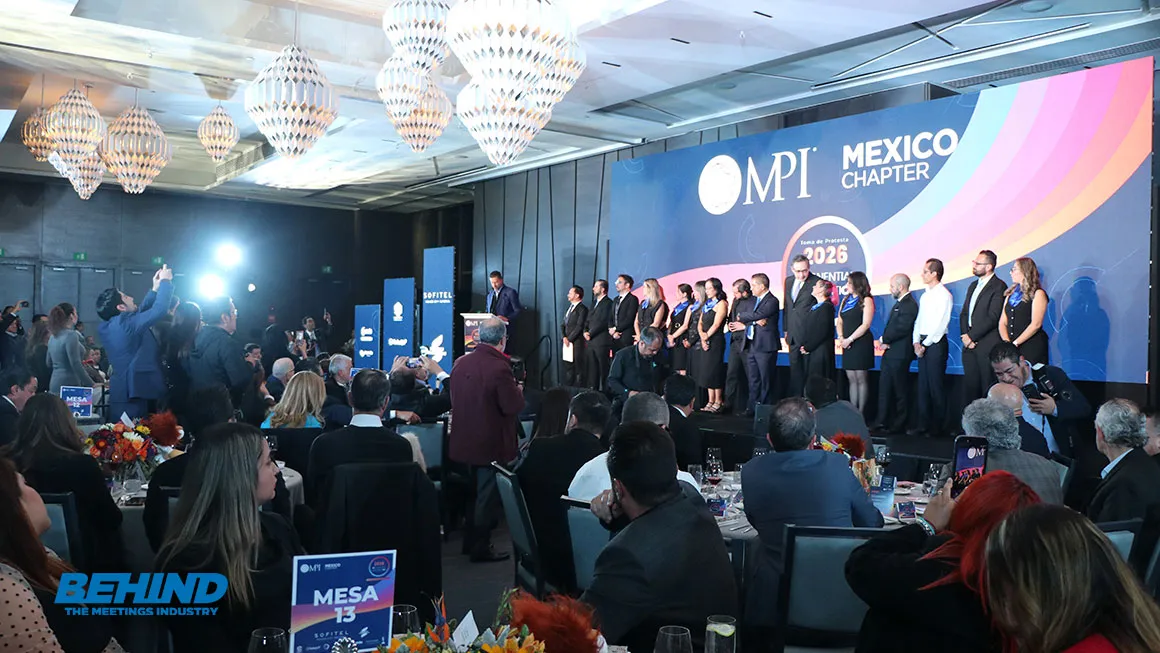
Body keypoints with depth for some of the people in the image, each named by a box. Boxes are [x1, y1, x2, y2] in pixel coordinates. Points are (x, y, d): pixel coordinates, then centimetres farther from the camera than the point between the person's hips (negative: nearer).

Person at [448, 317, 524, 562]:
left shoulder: (461, 362, 1)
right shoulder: (499, 368, -23)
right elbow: (513, 407, -21)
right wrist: (518, 390, -2)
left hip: (465, 440, 8)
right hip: (492, 444, -7)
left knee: (475, 493, 23)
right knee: (488, 497, 6)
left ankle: (471, 541, 35)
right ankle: (481, 547, 15)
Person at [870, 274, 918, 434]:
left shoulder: (909, 305, -15)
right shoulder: (899, 303, 18)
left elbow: (901, 329, -22)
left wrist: (884, 339, -9)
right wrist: (884, 341, -2)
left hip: (900, 354, -10)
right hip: (890, 352, 10)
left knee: (900, 391, -1)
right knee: (884, 388, 9)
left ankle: (899, 426, 6)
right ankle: (881, 423, 13)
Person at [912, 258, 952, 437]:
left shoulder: (944, 295, -9)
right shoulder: (925, 296, 16)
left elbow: (941, 324, -14)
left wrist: (926, 344, -13)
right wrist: (916, 342, 5)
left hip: (936, 344, -8)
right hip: (922, 344, 8)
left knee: (936, 386, -4)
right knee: (923, 385, 8)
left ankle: (937, 427, 1)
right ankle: (923, 425, 12)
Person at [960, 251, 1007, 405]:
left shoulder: (998, 286, -7)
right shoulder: (973, 286, 19)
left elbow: (992, 317, -14)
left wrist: (971, 336, -13)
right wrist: (964, 335, 0)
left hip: (987, 345, -7)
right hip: (969, 345, 7)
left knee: (988, 387, -3)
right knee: (970, 386, 9)